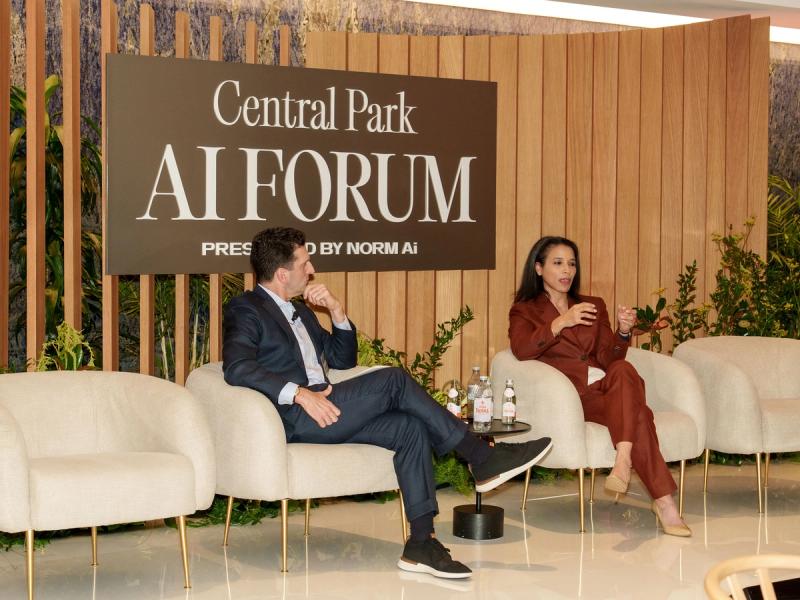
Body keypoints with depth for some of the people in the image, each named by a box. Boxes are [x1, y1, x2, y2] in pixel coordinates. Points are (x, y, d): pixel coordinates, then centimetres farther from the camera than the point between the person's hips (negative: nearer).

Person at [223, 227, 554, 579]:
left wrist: (337, 311, 10)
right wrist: (299, 393, -28)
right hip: (292, 418, -8)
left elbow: (342, 361, 27)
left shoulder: (300, 311, 26)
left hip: (320, 410, 8)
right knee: (394, 380, -20)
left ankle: (422, 543, -18)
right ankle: (482, 458, -12)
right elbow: (237, 367, -19)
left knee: (410, 428, -14)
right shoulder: (245, 310, 0)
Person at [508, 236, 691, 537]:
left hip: (608, 386, 3)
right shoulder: (525, 311, 15)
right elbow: (521, 350, -9)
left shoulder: (594, 305, 26)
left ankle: (623, 461, -51)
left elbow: (609, 359, 12)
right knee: (636, 412, -35)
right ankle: (663, 500, -42)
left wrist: (623, 331, -9)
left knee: (624, 371, -37)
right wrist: (561, 323, -22)